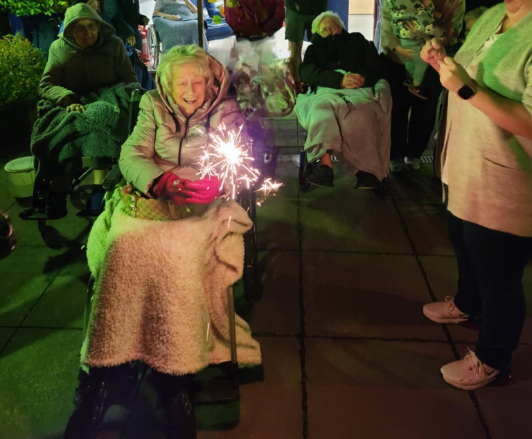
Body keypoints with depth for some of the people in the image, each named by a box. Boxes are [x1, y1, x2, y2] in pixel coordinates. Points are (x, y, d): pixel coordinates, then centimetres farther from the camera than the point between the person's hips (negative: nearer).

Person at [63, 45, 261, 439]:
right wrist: (161, 181, -18)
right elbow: (131, 155, 3)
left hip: (205, 203, -1)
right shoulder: (154, 107, 14)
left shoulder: (226, 112, 9)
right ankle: (104, 370, -15)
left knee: (174, 248, -30)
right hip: (152, 197, 2)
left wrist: (217, 183, -21)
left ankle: (175, 376, -20)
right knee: (124, 241, -25)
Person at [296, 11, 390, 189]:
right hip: (328, 90, 0)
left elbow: (378, 67, 18)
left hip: (360, 90, 0)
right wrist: (340, 80, -9)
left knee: (361, 115, -38)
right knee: (322, 109, -39)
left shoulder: (357, 40, 32)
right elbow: (306, 73, 8)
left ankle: (366, 168, -45)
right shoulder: (315, 49, 32)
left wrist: (363, 77, -7)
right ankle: (325, 166, -55)